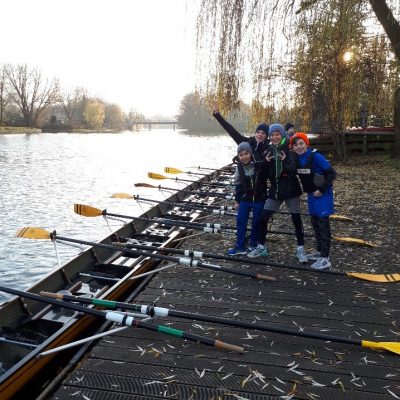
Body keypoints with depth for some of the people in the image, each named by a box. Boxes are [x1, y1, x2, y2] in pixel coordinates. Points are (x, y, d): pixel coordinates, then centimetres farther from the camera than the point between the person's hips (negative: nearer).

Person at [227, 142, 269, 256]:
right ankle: (240, 247, 11)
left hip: (259, 199, -3)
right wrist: (237, 200, 10)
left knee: (256, 222, 9)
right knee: (240, 221, 2)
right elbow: (238, 185, 7)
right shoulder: (239, 168, -2)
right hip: (245, 199, 3)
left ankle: (253, 243, 29)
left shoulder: (260, 165, -14)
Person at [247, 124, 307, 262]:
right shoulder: (268, 151, 6)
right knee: (263, 218, 3)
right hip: (275, 189, 4)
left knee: (296, 219, 2)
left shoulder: (290, 149, -7)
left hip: (291, 189, -4)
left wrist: (286, 160, -28)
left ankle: (300, 249, 15)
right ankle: (261, 247, 19)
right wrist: (266, 162, -11)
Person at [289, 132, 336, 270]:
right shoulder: (297, 158, 0)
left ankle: (325, 258, -1)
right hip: (311, 193, 8)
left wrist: (321, 190, -20)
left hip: (322, 193, -8)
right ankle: (320, 252, 29)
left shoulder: (316, 156, -20)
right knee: (314, 222, 15)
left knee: (323, 223, -5)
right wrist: (309, 190, 3)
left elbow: (332, 173, -19)